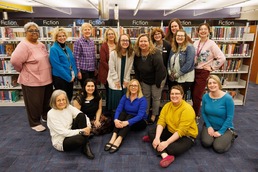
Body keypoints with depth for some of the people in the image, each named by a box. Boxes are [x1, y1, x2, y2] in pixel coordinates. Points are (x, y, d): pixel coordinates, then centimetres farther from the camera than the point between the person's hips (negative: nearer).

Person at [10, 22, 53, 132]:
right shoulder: (24, 46, -17)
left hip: (46, 79, 8)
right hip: (32, 81, -8)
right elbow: (15, 60, -26)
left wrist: (47, 73, 14)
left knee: (47, 100, 20)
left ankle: (46, 117, 40)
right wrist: (24, 70, -11)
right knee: (34, 103, 5)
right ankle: (35, 123, 23)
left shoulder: (41, 45, 9)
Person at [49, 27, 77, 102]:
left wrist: (74, 74, -3)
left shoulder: (67, 48, 11)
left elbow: (73, 62, 12)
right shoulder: (53, 49, -10)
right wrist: (68, 77, -16)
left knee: (69, 97, 16)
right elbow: (57, 66, -17)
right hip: (60, 78, -6)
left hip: (70, 78, 7)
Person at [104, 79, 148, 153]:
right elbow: (118, 110, -15)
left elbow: (140, 115, -28)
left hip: (140, 122, -3)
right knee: (122, 113, -27)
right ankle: (113, 138, -42)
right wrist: (116, 119, -36)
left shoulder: (142, 100, -16)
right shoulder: (125, 97, -4)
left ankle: (118, 141, -47)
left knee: (129, 117, -32)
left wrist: (127, 122, -43)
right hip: (126, 118, 3)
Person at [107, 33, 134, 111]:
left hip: (125, 82, 3)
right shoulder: (113, 53, -12)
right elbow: (112, 68, -10)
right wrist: (117, 80, -9)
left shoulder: (131, 54, -3)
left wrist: (126, 80, -1)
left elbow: (129, 68, 1)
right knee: (115, 100, 2)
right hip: (115, 81, -3)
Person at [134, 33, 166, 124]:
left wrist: (158, 84, -23)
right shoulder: (137, 54, -9)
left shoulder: (155, 54, -30)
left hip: (157, 79, -5)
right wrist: (138, 80, 2)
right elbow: (136, 69, 2)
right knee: (145, 96, 13)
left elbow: (160, 70, -28)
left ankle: (154, 115, 23)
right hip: (144, 80, 6)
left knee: (156, 97, 6)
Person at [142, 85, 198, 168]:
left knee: (173, 148, -35)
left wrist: (167, 142, -32)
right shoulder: (167, 106, -4)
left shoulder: (187, 109, -23)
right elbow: (161, 122, -11)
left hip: (186, 136, -6)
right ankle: (165, 155, -26)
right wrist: (157, 138, -26)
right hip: (171, 131, 6)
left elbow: (181, 131, -28)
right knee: (151, 132, -11)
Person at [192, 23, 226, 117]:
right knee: (193, 94, 11)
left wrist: (212, 67, -11)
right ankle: (194, 112, 30)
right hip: (194, 71, 5)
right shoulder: (195, 43, 6)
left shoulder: (211, 44, -10)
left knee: (197, 95, -1)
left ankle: (195, 115, 18)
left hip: (203, 72, -5)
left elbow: (222, 58, -14)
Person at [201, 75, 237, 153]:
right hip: (210, 125, 2)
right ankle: (212, 135, 14)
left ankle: (231, 136, 12)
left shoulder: (227, 98, -20)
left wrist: (221, 132, -17)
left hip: (225, 127, -2)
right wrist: (209, 126, -10)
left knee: (218, 148, -17)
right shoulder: (205, 96, -9)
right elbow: (203, 113, -1)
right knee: (206, 143, -20)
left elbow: (230, 117, -17)